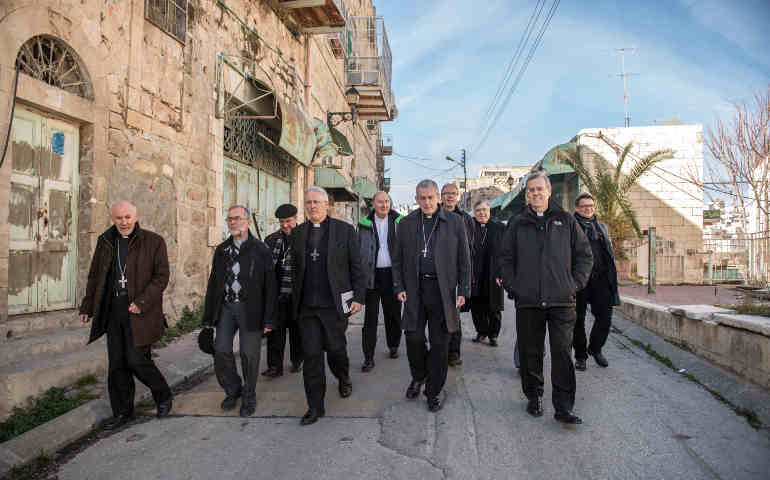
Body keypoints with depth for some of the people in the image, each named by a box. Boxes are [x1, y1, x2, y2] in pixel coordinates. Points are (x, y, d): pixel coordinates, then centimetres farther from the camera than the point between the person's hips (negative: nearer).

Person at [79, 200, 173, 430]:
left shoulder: (153, 241, -5)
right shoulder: (105, 242, 10)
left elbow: (162, 276, -9)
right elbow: (95, 276, 18)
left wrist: (142, 301, -19)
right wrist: (87, 306, 16)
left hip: (139, 312, -5)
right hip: (113, 310, 5)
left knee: (137, 360, -6)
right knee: (116, 364, 9)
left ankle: (163, 396, 19)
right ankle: (122, 412, 24)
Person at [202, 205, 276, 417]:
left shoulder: (260, 250, -4)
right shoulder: (221, 250, 11)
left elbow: (270, 286, -5)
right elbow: (213, 284, 13)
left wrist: (268, 320, -9)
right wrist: (208, 317, 9)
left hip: (250, 309, -4)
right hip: (225, 307, 4)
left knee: (249, 355, 3)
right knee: (221, 351, 1)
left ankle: (249, 397, 23)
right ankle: (233, 390, 26)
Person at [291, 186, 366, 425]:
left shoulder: (344, 230, -1)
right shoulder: (297, 233, 9)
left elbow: (357, 266, -1)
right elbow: (296, 268, 14)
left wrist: (358, 297, -7)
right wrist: (296, 299, 11)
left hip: (334, 304, -2)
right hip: (306, 306, 3)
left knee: (336, 349, 10)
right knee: (311, 356, 4)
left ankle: (344, 379, 42)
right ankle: (315, 407, 16)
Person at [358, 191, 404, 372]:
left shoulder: (399, 222, 3)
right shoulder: (365, 224, 4)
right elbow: (357, 250, 6)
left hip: (392, 274, 1)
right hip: (372, 275, 0)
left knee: (393, 313, 12)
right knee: (370, 316, 0)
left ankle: (393, 346, 33)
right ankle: (368, 357, 5)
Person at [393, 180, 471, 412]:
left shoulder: (454, 222, 3)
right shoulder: (406, 224, 8)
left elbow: (464, 260, 4)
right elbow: (398, 259, 11)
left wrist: (463, 290, -2)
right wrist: (399, 287, 2)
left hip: (443, 290, -1)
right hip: (415, 289, 1)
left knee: (439, 343, 4)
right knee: (413, 337, 0)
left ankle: (433, 392, 20)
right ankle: (418, 376, 30)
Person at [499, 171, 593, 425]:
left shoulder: (566, 221, 8)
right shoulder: (518, 225, 9)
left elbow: (584, 255, 11)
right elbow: (505, 259, 12)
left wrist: (575, 284, 1)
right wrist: (513, 287, 2)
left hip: (562, 300, -1)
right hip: (527, 301, 1)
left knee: (563, 353, -2)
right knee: (530, 352, 8)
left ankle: (564, 407, 7)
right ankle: (534, 397, 25)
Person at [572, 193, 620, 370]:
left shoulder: (602, 226, 18)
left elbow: (609, 253, 20)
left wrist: (611, 279, 13)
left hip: (600, 279, 4)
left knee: (605, 317, 1)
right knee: (578, 319, 4)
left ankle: (595, 349, 25)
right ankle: (580, 355, 19)